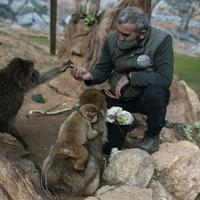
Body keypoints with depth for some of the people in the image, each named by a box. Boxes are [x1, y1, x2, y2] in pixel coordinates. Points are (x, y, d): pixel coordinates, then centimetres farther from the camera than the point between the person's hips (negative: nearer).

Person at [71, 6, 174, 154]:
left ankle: (153, 135, -9)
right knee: (107, 147, -3)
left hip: (145, 97, -3)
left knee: (155, 93, -39)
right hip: (118, 97, 3)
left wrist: (130, 77, -27)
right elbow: (102, 70, -1)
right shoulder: (112, 39, -10)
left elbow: (165, 78, -28)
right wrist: (89, 76, -24)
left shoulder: (162, 40, -22)